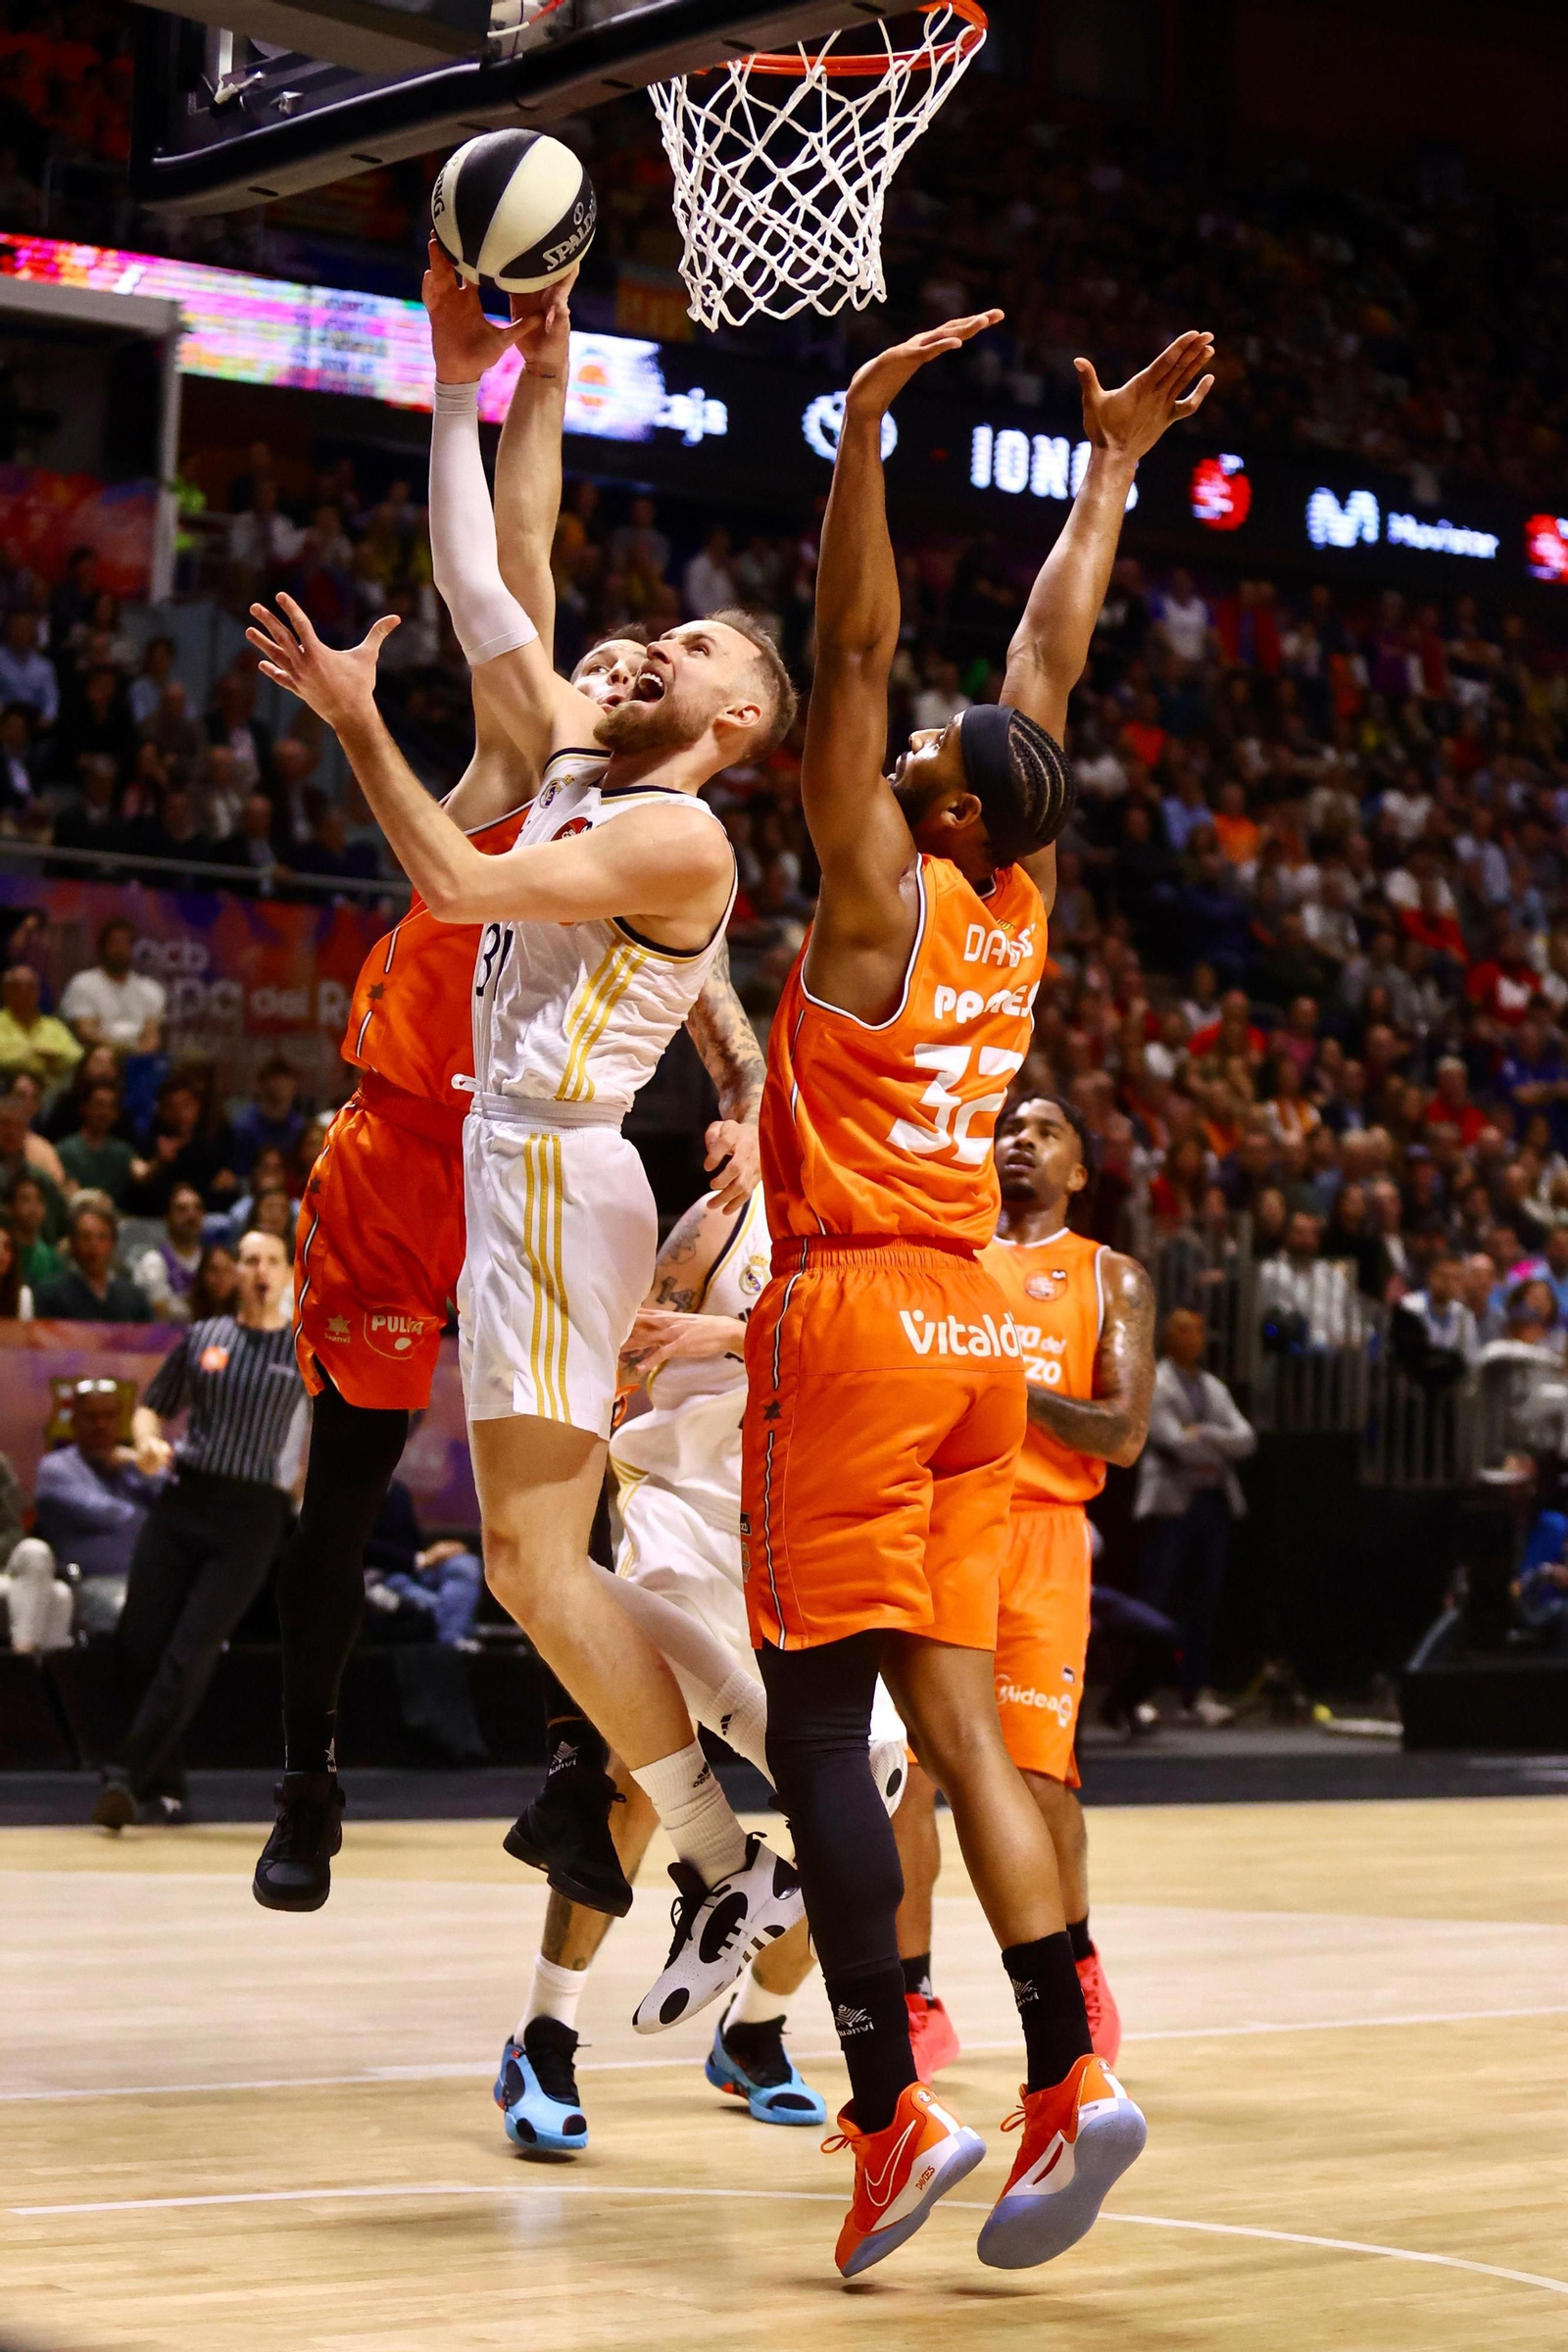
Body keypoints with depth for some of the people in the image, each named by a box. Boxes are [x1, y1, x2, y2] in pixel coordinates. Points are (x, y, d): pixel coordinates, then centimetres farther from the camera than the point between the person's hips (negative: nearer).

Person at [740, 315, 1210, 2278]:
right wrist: (1109, 463, 26)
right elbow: (1052, 662, 20)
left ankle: (890, 2106, -11)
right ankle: (1066, 2076, -2)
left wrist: (868, 422, -16)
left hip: (855, 1319, -7)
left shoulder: (886, 887, -7)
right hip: (972, 1330, 7)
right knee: (956, 1724, 7)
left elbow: (856, 648, -14)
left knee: (818, 1725, -5)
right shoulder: (1021, 909, 9)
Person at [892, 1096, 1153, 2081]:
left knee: (1037, 1774, -9)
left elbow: (1123, 1435, -2)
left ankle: (1077, 1961, 18)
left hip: (1038, 1530, -2)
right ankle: (916, 2002, 5)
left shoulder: (1111, 1278, 10)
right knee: (902, 1768, -5)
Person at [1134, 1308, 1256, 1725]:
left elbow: (1246, 1440, 6)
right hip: (1171, 1503, -6)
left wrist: (1205, 1434, -9)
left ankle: (1195, 1695, 10)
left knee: (1205, 1602, 6)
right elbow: (1176, 1443, -14)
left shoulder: (1214, 1389, 19)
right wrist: (1222, 1448, -1)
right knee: (1155, 1603, -6)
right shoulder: (1153, 1386, -2)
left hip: (1214, 1501, 6)